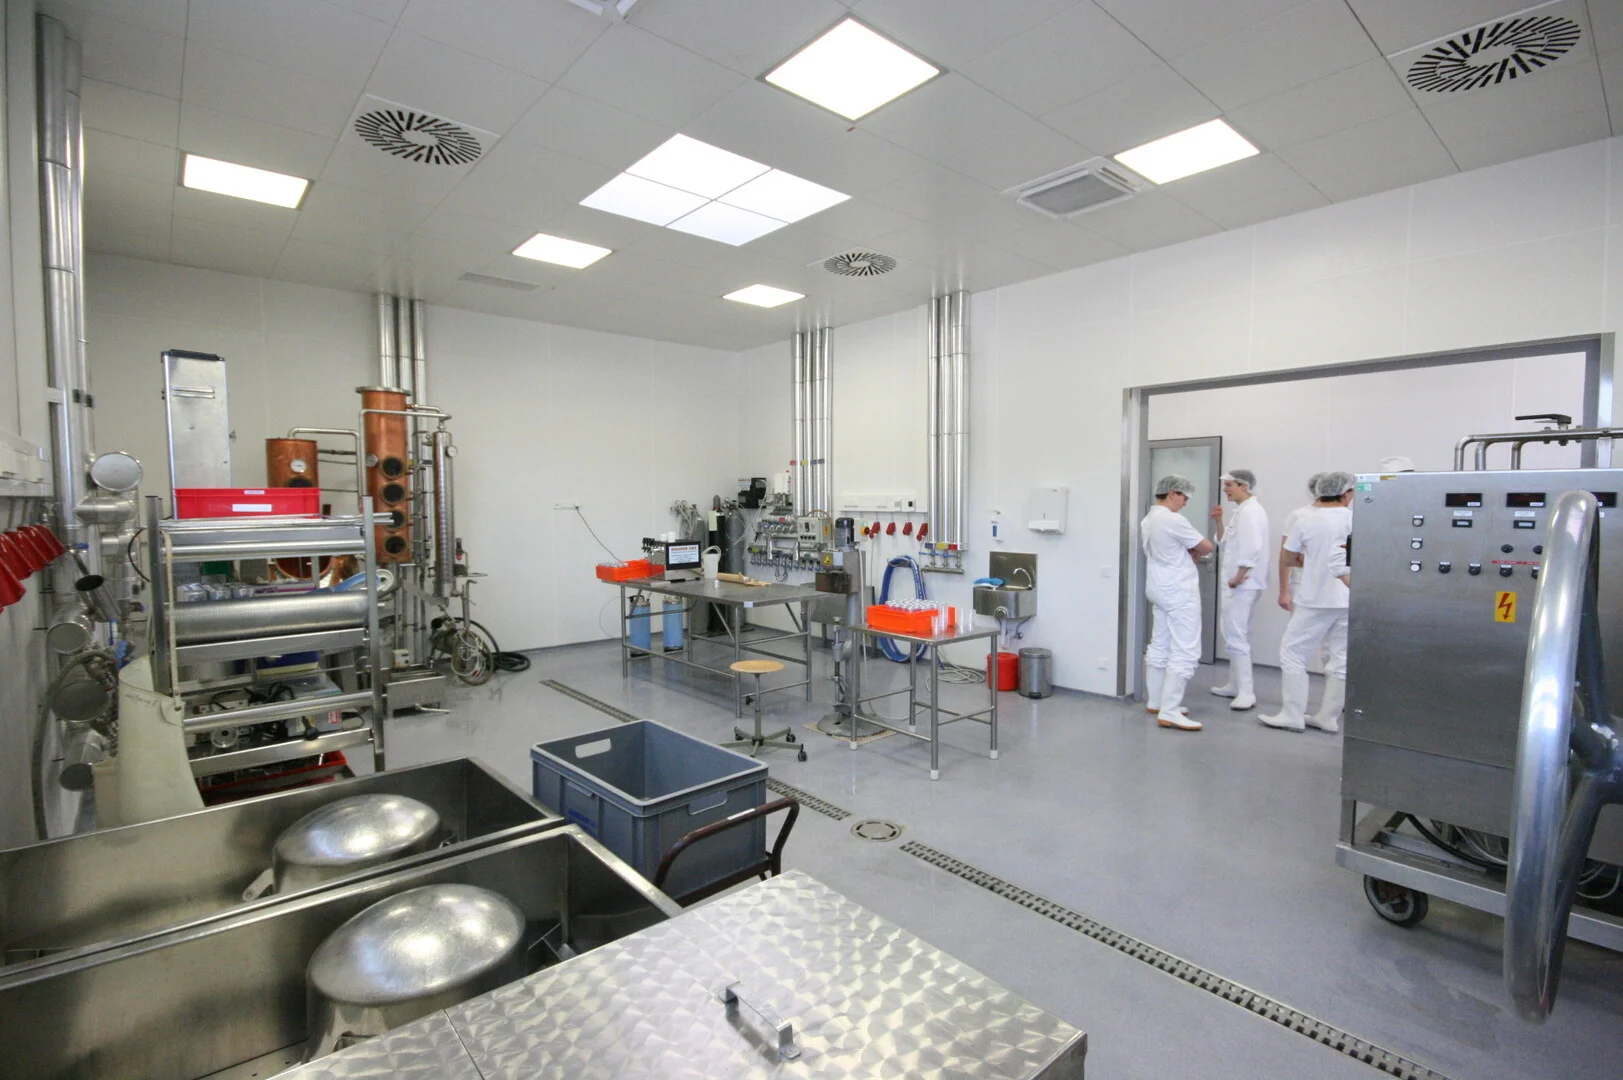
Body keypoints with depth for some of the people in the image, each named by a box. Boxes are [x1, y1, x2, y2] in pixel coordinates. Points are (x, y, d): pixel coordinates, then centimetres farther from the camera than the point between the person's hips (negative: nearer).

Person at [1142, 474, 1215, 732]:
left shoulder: (1148, 520, 11)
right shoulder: (1174, 520, -19)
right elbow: (1206, 547, -9)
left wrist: (1187, 553, 1)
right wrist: (1194, 553, 10)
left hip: (1160, 590, 10)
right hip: (1179, 593, -10)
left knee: (1159, 647, 14)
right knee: (1185, 652, -7)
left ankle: (1156, 702, 22)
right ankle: (1169, 713, -9)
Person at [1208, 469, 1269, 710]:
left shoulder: (1250, 511, -15)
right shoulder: (1242, 511, 15)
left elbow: (1252, 548, -25)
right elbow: (1226, 543, 19)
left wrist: (1238, 578, -20)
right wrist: (1219, 522, 6)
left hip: (1242, 584, -11)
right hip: (1236, 583, 11)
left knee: (1235, 636, -11)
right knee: (1237, 635, 15)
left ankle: (1246, 692, -8)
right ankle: (1235, 686, 24)